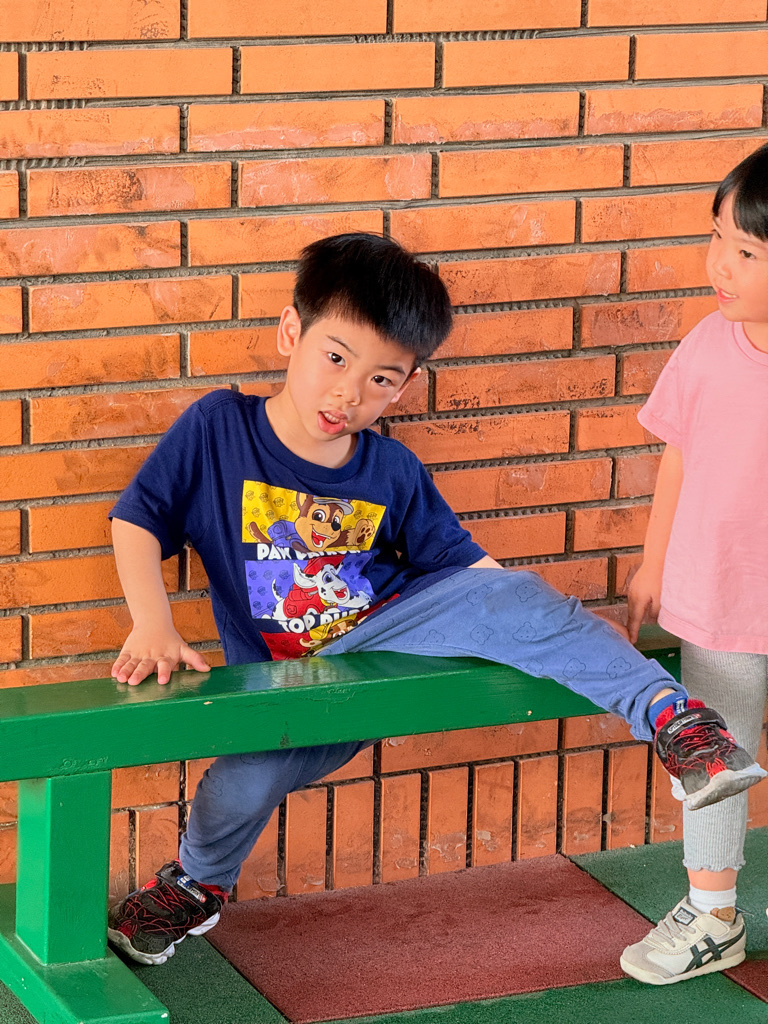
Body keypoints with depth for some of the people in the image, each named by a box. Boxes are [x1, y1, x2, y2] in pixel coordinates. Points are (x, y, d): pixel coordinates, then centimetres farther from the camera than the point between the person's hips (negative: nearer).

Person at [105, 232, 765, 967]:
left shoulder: (391, 473, -4)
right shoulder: (216, 427, -11)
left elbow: (461, 561, 4)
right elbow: (136, 521, -10)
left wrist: (538, 621, -9)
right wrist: (154, 628, -23)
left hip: (386, 629, 1)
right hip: (290, 679, 0)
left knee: (508, 595, -26)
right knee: (241, 785, -24)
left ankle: (671, 714, -27)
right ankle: (197, 884, 14)